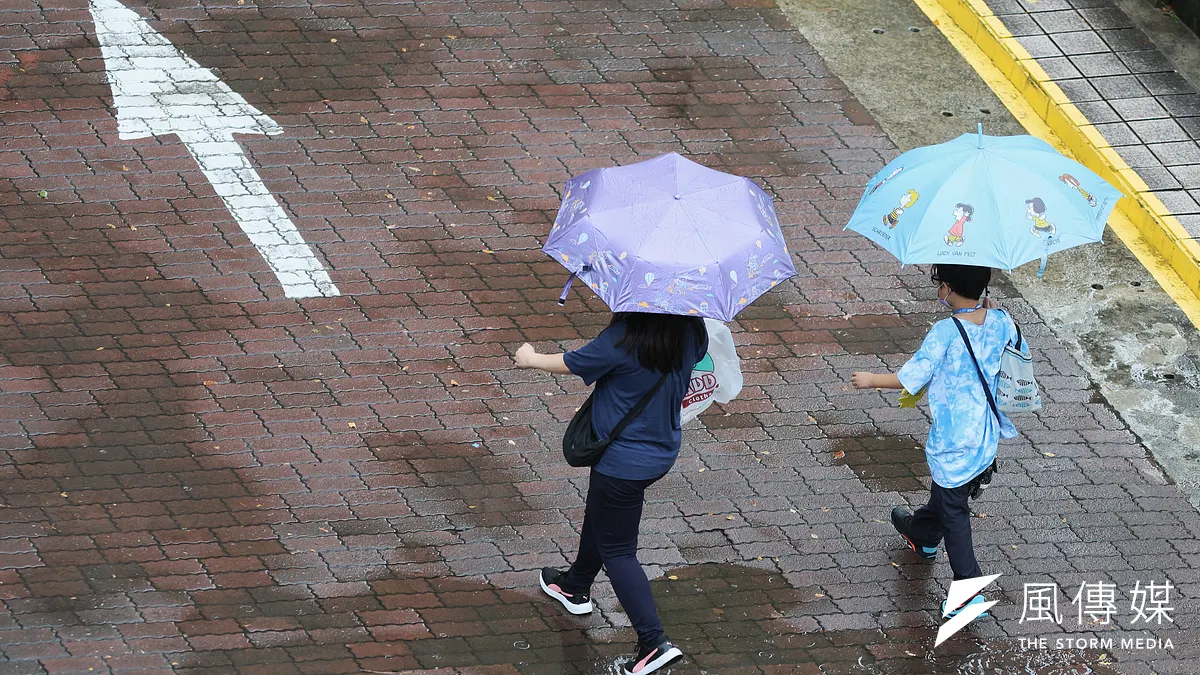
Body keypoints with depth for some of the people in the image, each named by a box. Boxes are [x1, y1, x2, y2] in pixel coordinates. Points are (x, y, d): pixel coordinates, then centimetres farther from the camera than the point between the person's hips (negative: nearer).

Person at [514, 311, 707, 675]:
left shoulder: (624, 338, -31)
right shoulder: (692, 329, -13)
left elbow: (572, 364, -14)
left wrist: (530, 358, 6)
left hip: (624, 460, -8)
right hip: (664, 450, 8)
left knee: (617, 549, 6)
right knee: (599, 514, 31)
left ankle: (654, 641, 0)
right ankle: (576, 587, 54)